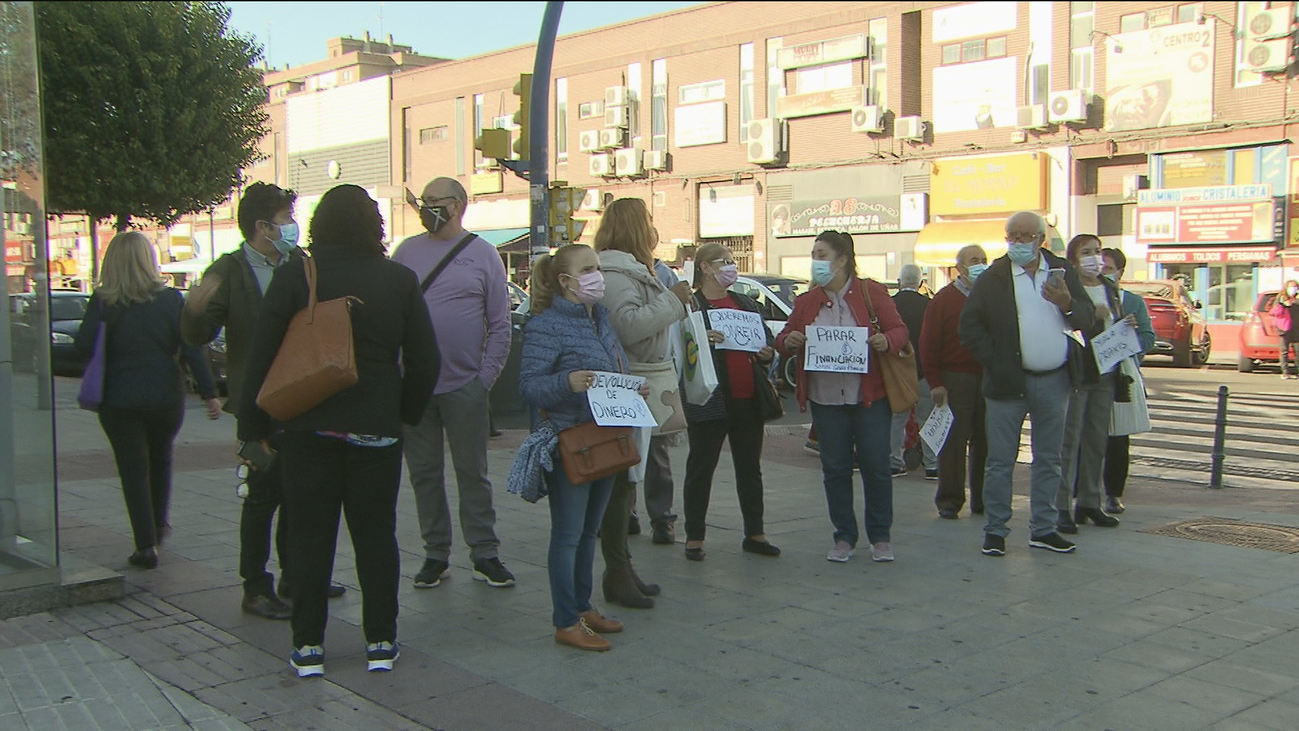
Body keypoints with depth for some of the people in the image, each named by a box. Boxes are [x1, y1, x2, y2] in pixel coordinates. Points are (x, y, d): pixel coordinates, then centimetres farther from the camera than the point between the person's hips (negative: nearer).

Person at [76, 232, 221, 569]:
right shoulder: (170, 299, -3)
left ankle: (147, 545, 2)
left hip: (119, 399, -2)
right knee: (161, 459, 24)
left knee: (133, 469, 5)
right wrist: (210, 393, -4)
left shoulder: (102, 301, -6)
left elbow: (84, 345, -14)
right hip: (166, 396, 2)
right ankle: (159, 525, 34)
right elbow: (191, 348, -5)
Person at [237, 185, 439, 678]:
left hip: (307, 428, -1)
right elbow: (424, 360, 2)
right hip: (376, 429, 1)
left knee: (310, 537, 7)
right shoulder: (400, 281, -1)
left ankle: (308, 646, 12)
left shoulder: (294, 276, -6)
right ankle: (381, 641, 15)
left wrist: (252, 425, 2)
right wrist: (407, 412, 15)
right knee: (376, 535, 10)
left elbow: (261, 355, -5)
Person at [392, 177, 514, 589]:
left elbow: (500, 324, 1)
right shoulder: (406, 252, 8)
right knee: (424, 473, 8)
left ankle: (485, 554, 13)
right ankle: (436, 554, 19)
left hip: (465, 385, -2)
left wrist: (486, 377, -8)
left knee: (473, 473, 5)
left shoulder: (482, 254, 2)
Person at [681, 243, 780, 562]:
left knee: (750, 468, 12)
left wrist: (767, 353, -1)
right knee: (701, 469, 2)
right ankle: (694, 537, 11)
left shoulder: (747, 304, 16)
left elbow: (767, 338, 21)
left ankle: (754, 533, 22)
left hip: (748, 400, 6)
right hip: (709, 401, -6)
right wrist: (701, 341, -29)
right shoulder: (690, 305, -4)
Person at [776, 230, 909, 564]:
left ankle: (880, 537, 17)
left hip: (869, 396, -3)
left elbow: (900, 330, 1)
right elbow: (784, 339, 13)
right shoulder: (806, 301, 8)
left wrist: (886, 341, -21)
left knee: (875, 467, 2)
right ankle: (844, 537, 19)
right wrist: (788, 341, -11)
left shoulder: (871, 292, -1)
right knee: (835, 468, 6)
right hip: (825, 399, 3)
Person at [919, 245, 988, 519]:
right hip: (955, 380, -4)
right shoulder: (944, 300, 0)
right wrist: (935, 383, -9)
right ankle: (949, 501, 6)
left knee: (986, 441, 7)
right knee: (953, 441, -1)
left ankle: (982, 499, 17)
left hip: (988, 379, 4)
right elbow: (928, 345, -4)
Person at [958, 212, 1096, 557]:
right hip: (1009, 382, -3)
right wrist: (993, 361, -11)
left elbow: (1087, 317, 5)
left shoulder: (1063, 272, 8)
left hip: (1054, 382, 3)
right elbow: (970, 325, -4)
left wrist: (1067, 303, -16)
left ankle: (1043, 529, 20)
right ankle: (995, 530, 9)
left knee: (1049, 459, 11)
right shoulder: (993, 278, -1)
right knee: (1001, 461, 1)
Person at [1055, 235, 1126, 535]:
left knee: (1097, 440, 10)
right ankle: (1062, 507, -3)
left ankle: (1089, 502, 18)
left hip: (1105, 374, 7)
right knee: (1069, 439, -6)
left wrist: (1127, 326, 4)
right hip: (1076, 373, -7)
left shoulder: (1111, 289, 16)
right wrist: (1091, 315, -25)